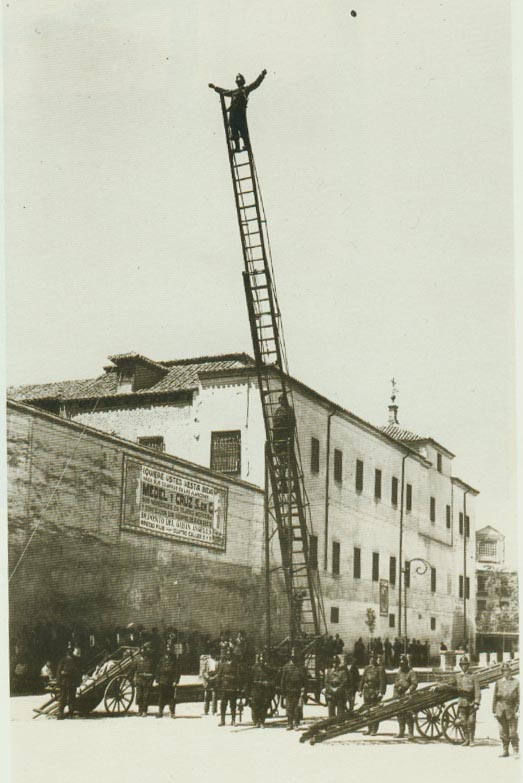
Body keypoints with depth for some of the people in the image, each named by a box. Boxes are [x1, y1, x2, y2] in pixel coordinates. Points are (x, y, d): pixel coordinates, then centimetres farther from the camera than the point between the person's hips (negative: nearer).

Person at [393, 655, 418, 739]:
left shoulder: (411, 672, -5)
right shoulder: (399, 671, 16)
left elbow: (414, 683, -13)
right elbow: (396, 683, 20)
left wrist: (409, 690, -27)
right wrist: (395, 694, 12)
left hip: (407, 695, -7)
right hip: (399, 696, 7)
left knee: (408, 715, -8)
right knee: (400, 715, 11)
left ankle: (411, 733, -4)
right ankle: (401, 732, 19)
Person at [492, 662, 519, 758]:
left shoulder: (516, 682, -1)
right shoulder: (498, 683, 7)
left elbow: (519, 698, -2)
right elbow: (495, 698, 10)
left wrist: (517, 711, -9)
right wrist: (494, 711, 6)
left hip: (511, 711, -3)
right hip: (501, 711, 3)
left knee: (513, 732, -1)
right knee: (503, 732, 7)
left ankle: (516, 751, 8)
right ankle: (505, 751, 18)